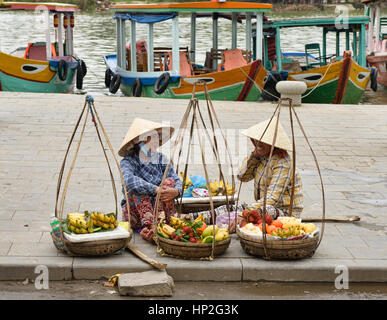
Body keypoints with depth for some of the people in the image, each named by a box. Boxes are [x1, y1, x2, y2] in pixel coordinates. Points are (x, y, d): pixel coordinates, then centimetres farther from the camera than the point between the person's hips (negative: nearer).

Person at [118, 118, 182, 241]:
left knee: (169, 181, -18)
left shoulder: (161, 159, 3)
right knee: (137, 188, -28)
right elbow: (129, 180, -34)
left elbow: (177, 181, -3)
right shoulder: (128, 162, -12)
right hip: (135, 211, -3)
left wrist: (176, 191, -27)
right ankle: (148, 225, -41)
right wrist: (156, 189, -40)